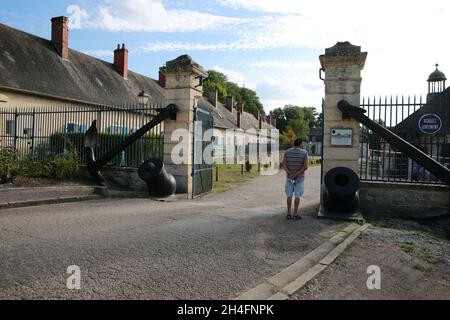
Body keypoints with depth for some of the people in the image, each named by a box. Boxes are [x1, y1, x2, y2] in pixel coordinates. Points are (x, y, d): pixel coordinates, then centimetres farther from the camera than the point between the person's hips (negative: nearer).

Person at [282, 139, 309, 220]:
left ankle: (289, 214, 9)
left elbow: (284, 165, -10)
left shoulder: (287, 152, -1)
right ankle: (295, 214, 5)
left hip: (289, 176, 2)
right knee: (297, 195, 3)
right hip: (300, 177, -2)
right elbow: (306, 166, -17)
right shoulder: (304, 153, -8)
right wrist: (296, 174, -18)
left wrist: (289, 174, -19)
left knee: (289, 195, 8)